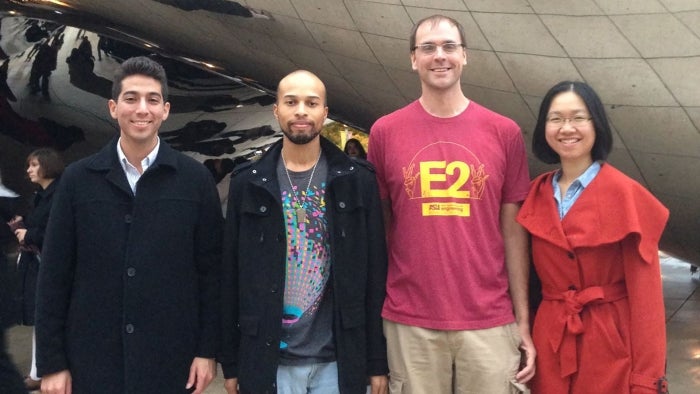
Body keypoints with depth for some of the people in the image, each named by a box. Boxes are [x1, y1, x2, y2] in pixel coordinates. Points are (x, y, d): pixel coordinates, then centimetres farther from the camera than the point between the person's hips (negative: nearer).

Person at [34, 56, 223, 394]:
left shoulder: (195, 179, 0)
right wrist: (51, 361, 0)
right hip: (92, 359, 1)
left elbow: (210, 270, 1)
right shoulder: (78, 179, 1)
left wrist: (207, 350, -2)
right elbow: (54, 274, 2)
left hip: (171, 359, 0)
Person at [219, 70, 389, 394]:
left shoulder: (357, 181, -1)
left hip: (338, 359, 0)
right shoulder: (248, 184, 1)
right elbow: (231, 276, 3)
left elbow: (374, 273, -1)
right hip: (268, 360, 1)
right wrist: (230, 361, 3)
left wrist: (377, 361, -2)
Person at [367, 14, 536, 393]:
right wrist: (369, 314, 5)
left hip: (490, 322, 1)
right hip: (409, 323, 0)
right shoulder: (384, 132, 1)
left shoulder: (504, 132, 2)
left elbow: (513, 232, 5)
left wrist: (523, 320, 3)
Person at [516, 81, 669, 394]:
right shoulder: (537, 194, 4)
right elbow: (534, 273, 10)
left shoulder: (624, 193, -10)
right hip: (549, 341, 4)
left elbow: (645, 292, -12)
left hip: (610, 342, -4)